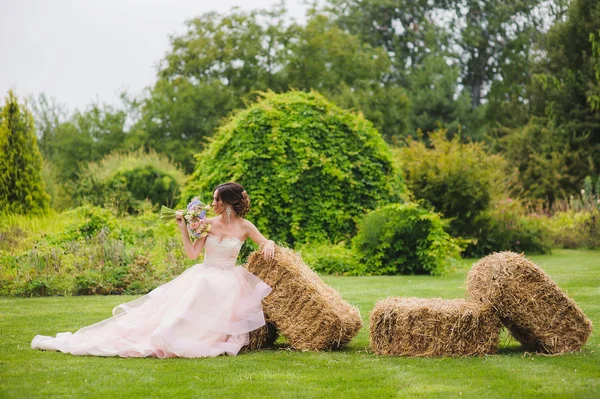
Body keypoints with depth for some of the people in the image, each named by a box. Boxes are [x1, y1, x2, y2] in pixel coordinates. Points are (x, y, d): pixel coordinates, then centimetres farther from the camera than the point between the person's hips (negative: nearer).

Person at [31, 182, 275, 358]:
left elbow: (267, 243, 4)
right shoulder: (209, 224, 6)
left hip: (225, 284, -2)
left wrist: (268, 246, -21)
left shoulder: (244, 227, -1)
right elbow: (192, 254, 3)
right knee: (168, 310, -11)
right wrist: (183, 228, -3)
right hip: (201, 279, 2)